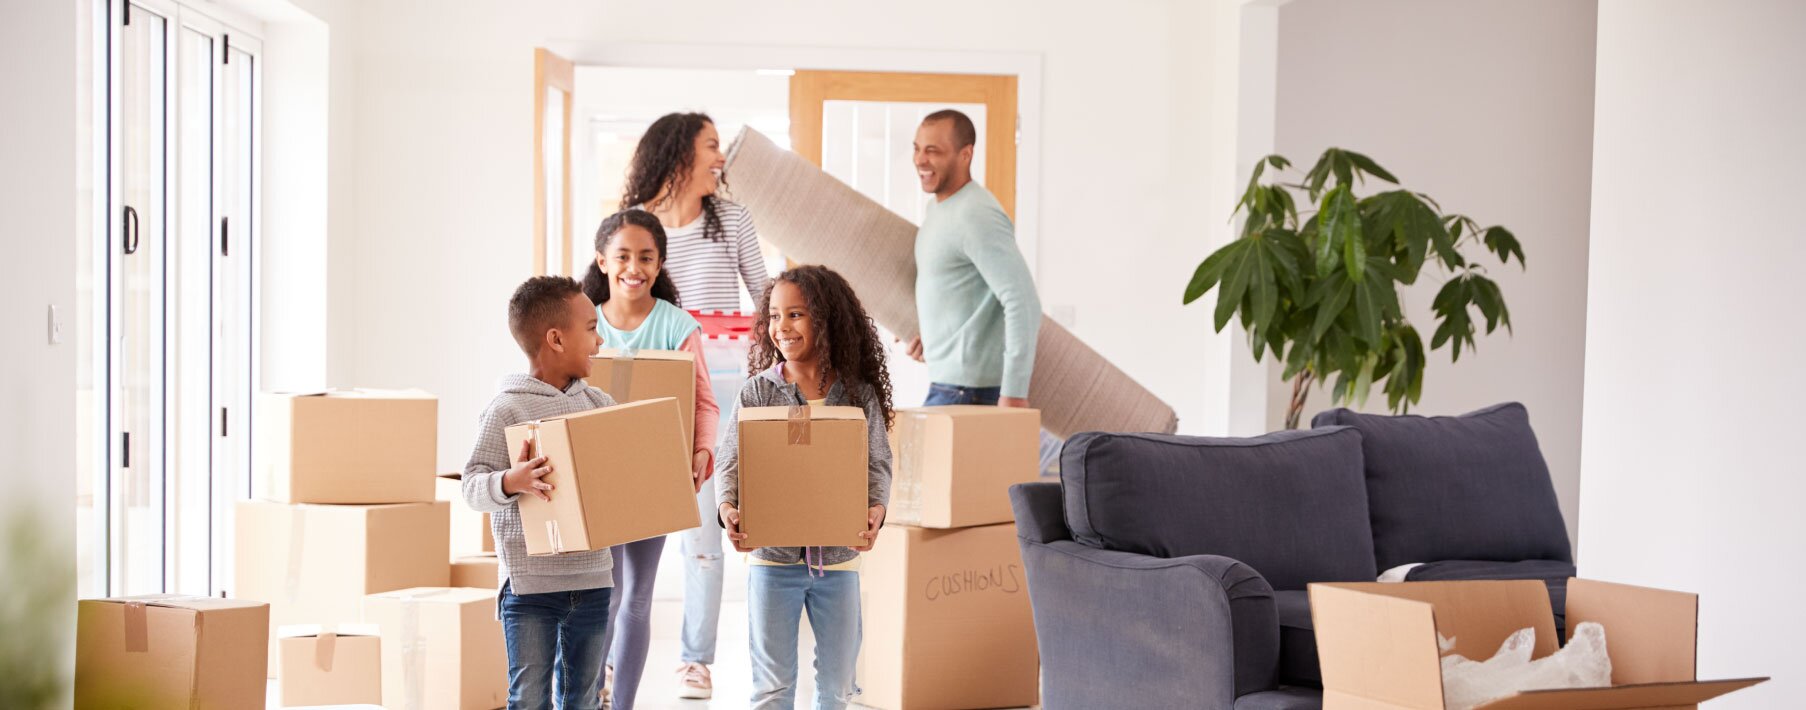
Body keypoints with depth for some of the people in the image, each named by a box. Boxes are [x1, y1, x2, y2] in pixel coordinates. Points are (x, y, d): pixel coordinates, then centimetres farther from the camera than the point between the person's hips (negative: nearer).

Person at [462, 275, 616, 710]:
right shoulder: (507, 411, -9)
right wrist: (511, 482, -31)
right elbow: (473, 486, -12)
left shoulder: (598, 405, 8)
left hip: (592, 580, 6)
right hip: (529, 586, -6)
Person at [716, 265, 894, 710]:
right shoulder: (757, 393, -2)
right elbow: (731, 462, -5)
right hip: (773, 556, -1)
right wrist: (729, 507, -25)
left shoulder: (859, 395, 0)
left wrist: (875, 510, -21)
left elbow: (877, 464, -1)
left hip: (839, 557, 1)